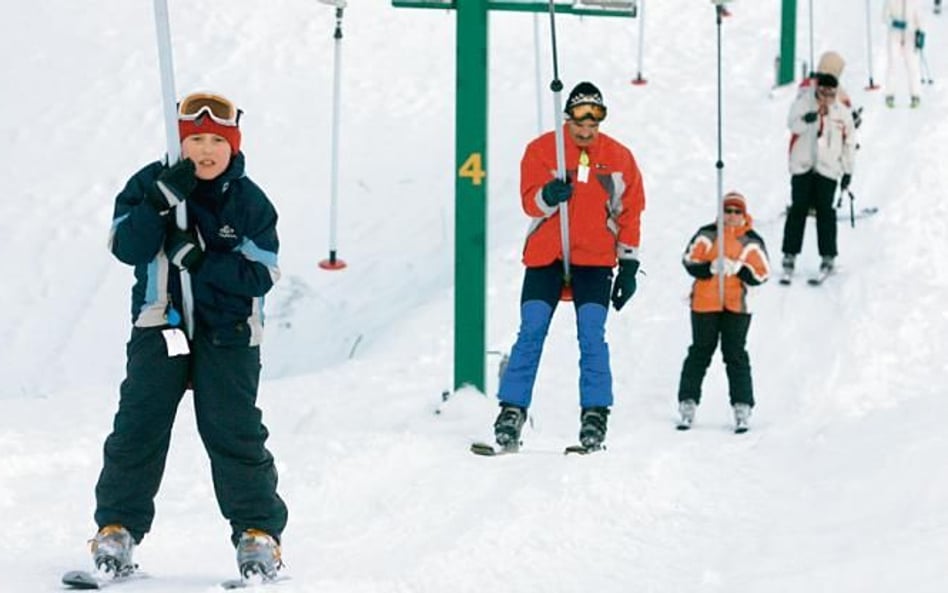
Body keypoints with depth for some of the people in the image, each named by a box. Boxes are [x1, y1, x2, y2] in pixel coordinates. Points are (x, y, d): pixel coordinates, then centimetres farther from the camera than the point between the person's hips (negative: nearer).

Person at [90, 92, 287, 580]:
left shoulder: (249, 201, -2)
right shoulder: (150, 185, 1)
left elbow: (260, 275, -9)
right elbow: (126, 247, -12)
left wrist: (199, 259, -20)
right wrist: (163, 203, -26)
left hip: (228, 334, -1)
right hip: (159, 326, 1)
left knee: (235, 433, -4)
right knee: (137, 428, -2)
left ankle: (258, 531, 6)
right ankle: (117, 527, 6)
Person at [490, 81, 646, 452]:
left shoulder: (619, 158, 7)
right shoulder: (541, 150, 1)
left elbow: (629, 214, 13)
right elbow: (530, 201, -7)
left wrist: (629, 264, 9)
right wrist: (547, 196, -30)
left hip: (595, 260, 1)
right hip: (545, 256, -1)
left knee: (592, 338, -7)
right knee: (531, 334, -5)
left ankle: (595, 413, -2)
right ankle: (512, 410, -3)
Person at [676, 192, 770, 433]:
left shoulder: (751, 241, 3)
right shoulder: (707, 234, 3)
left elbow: (761, 274, -1)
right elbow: (690, 261, -1)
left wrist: (738, 268, -17)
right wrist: (711, 268, -19)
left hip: (736, 305, 0)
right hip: (705, 303, 0)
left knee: (736, 355, -1)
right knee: (700, 353, 4)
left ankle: (742, 408, 1)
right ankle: (688, 405, 8)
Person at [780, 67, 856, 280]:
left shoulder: (842, 113, 3)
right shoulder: (803, 103, -2)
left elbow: (849, 143, 10)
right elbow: (793, 124, -18)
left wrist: (848, 171, 10)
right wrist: (806, 119, -39)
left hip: (828, 169, 1)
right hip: (802, 166, -1)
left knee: (825, 212, -1)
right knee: (798, 210, -1)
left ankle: (828, 257, 6)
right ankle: (790, 256, 3)